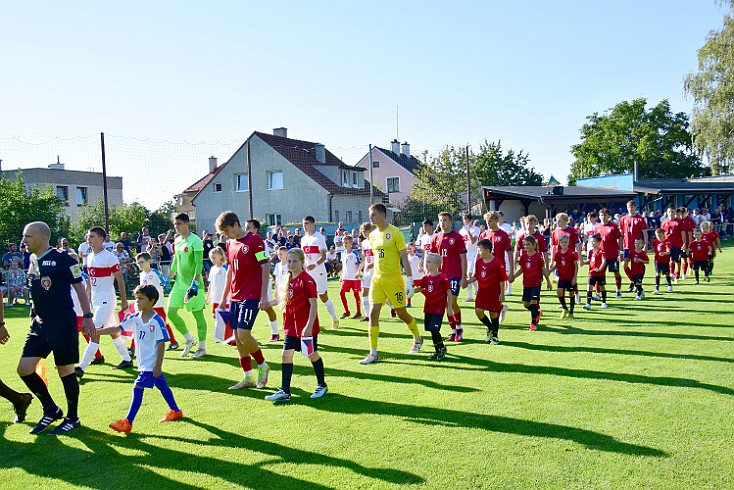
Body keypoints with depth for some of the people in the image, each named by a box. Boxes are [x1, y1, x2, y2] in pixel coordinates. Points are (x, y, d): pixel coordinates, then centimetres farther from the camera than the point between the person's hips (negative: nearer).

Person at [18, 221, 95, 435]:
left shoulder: (62, 259, -12)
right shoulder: (32, 260, 10)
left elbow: (79, 287, -10)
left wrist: (87, 317, -13)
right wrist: (35, 314, 22)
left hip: (63, 324, -8)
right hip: (40, 324, 8)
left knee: (65, 371, 1)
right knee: (24, 369, 4)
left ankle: (72, 418, 19)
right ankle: (51, 410, 22)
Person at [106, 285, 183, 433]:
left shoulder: (157, 321, -19)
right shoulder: (135, 318, 2)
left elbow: (161, 343, -18)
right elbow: (118, 328, 2)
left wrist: (158, 366, -18)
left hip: (151, 364, -8)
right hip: (143, 363, 8)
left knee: (137, 389, -9)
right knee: (162, 386, 19)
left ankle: (127, 423, -3)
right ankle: (175, 411, 35)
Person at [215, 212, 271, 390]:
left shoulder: (254, 240, -9)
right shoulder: (230, 244, 13)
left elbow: (265, 267, -12)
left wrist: (264, 296, -16)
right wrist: (224, 297, 20)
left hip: (251, 296, -8)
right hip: (235, 297, 8)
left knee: (243, 334, -14)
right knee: (237, 337, 7)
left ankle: (262, 365, 9)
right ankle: (247, 377, 17)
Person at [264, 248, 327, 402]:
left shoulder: (307, 280, -14)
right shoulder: (288, 279, 9)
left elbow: (314, 304, -18)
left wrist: (309, 326, -24)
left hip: (306, 327, -7)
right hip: (292, 326, 7)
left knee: (312, 354, 7)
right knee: (286, 355, 2)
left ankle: (321, 386, 26)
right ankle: (285, 392, 7)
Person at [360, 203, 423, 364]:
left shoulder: (395, 232, -9)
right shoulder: (373, 235, 9)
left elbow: (404, 257, -11)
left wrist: (410, 280, -15)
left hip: (393, 279, -5)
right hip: (377, 279, 5)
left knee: (401, 313, 7)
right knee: (373, 313, -6)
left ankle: (418, 339, 35)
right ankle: (373, 353, 0)